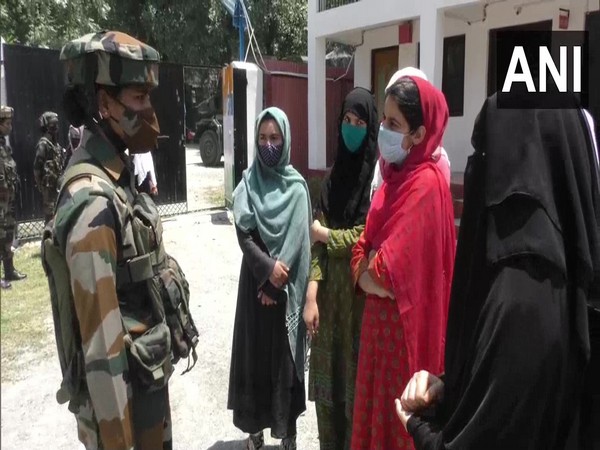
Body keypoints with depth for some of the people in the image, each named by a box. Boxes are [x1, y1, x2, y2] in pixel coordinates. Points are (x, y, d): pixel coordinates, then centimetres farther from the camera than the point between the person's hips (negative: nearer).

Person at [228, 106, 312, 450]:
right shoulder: (248, 183, 2)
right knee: (256, 350, 7)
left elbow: (299, 238, -6)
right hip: (256, 277, 1)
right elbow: (243, 234, -6)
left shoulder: (297, 185, -1)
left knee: (286, 354, 6)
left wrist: (278, 278, -11)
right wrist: (268, 267, -18)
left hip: (288, 284, -1)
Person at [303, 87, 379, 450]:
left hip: (360, 288, -5)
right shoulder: (336, 172, 8)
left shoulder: (378, 174, -10)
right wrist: (311, 294, -4)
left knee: (355, 371, 8)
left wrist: (326, 235, 0)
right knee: (328, 372, 14)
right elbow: (319, 239, 3)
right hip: (330, 286, 5)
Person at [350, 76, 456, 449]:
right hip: (382, 320, 8)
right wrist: (367, 271, -9)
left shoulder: (425, 184, -20)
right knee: (376, 409, 20)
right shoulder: (398, 175, 6)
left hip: (404, 325, -8)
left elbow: (387, 275, -24)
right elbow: (366, 247, 9)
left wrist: (367, 273, -4)